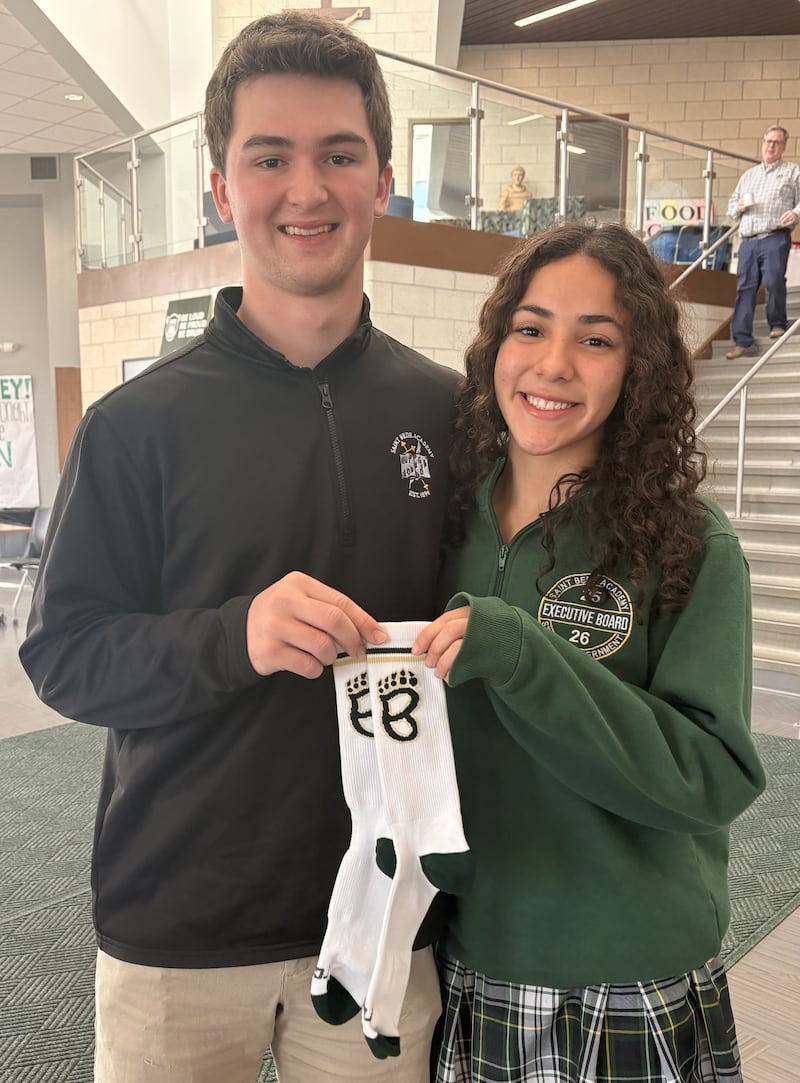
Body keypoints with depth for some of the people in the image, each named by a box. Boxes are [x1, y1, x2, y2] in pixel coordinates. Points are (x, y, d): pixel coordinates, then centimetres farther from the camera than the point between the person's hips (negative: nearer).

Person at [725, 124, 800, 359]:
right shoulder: (748, 175, 25)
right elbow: (731, 207, 26)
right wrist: (738, 207, 3)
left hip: (775, 238, -4)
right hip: (748, 241, 4)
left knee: (773, 281, -18)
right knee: (744, 288, -3)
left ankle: (777, 325, 4)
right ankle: (743, 342, -3)